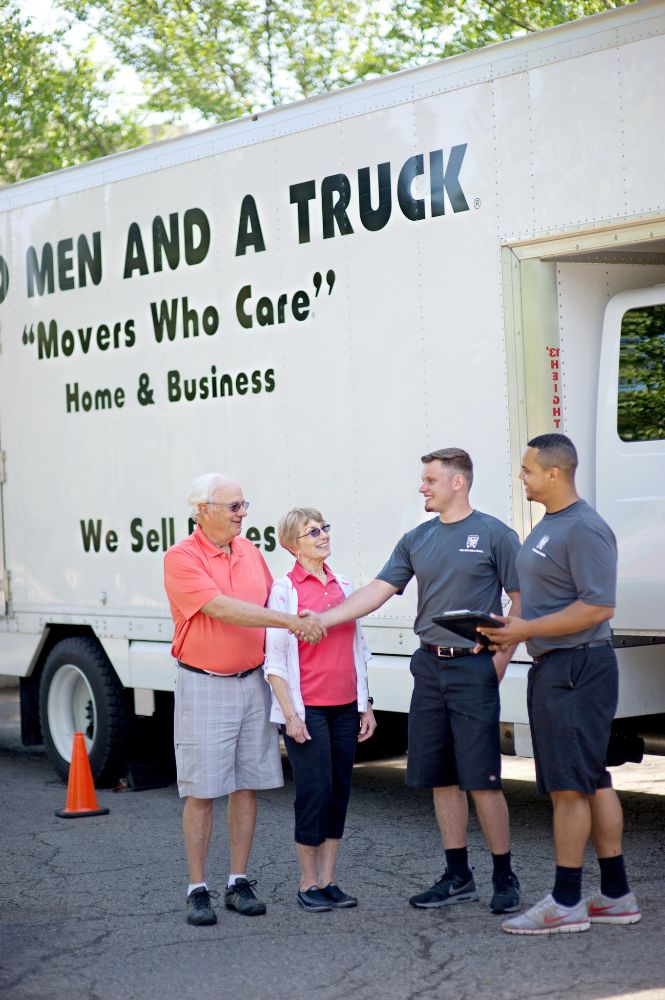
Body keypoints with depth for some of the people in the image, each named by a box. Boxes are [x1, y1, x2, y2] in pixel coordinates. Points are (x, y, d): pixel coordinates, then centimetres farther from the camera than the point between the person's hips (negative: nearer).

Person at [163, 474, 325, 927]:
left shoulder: (250, 551, 10)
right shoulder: (182, 558, -10)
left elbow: (267, 606, 20)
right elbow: (221, 608, -20)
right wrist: (289, 620, -23)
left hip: (253, 682, 6)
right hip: (204, 686, -5)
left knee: (247, 787, 7)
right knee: (201, 792, -2)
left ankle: (239, 883, 16)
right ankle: (198, 890, 6)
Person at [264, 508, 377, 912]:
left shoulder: (343, 586, 12)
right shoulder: (285, 590, -5)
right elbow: (275, 659, -6)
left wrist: (366, 705, 15)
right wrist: (290, 714, -12)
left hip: (345, 707, 6)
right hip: (307, 708, -6)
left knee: (339, 790, 7)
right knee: (315, 790, -5)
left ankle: (328, 880, 16)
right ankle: (308, 884, 7)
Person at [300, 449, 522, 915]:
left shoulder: (495, 535, -4)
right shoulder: (417, 540, 12)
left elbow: (521, 600, -4)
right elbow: (378, 591, 7)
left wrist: (501, 658, -10)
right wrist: (321, 619, -2)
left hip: (473, 667, -6)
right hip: (429, 667, 6)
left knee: (482, 780, -6)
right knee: (441, 778, 9)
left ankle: (505, 878, 6)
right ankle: (458, 877, 19)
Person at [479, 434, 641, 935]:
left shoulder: (584, 528, -16)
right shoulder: (548, 526, 16)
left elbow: (598, 607, -22)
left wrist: (525, 630, -19)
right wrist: (511, 627, 8)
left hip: (577, 667, -10)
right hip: (554, 667, 10)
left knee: (569, 785, -6)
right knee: (594, 780, 13)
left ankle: (566, 903, 0)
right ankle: (616, 896, 19)